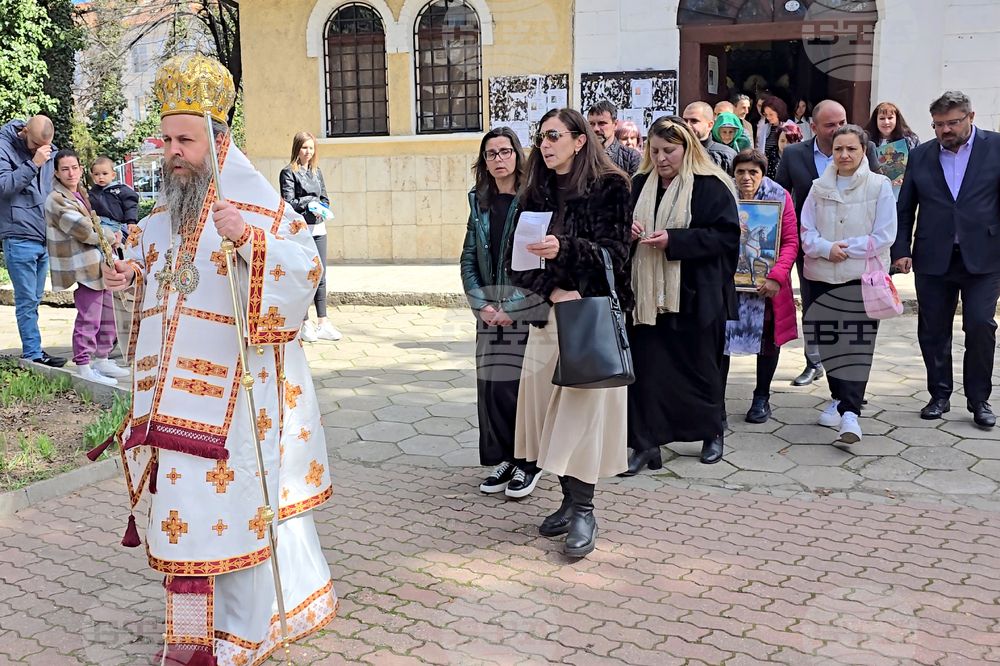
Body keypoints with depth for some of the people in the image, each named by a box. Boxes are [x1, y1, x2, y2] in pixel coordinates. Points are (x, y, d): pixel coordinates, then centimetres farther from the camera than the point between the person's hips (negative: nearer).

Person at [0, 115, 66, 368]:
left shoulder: (49, 150, 11)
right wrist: (33, 163, -22)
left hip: (45, 238, 6)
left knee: (34, 299, 12)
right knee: (27, 300, -3)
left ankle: (31, 351, 18)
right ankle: (33, 353, 3)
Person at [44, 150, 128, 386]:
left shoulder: (81, 194, 16)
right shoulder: (57, 200, -12)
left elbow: (94, 222, 24)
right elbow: (85, 230, -17)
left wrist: (111, 235, 2)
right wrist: (111, 237, -3)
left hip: (98, 263, 9)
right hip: (83, 267, -9)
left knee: (107, 315, 14)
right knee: (89, 318, -7)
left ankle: (101, 360, 25)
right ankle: (84, 366, 2)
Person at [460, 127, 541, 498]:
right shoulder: (480, 203, 12)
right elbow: (468, 258, 10)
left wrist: (511, 306, -12)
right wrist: (482, 303, -3)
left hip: (526, 310, -5)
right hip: (489, 311, 5)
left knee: (522, 384, -3)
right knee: (490, 384, 5)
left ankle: (528, 464, 12)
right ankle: (503, 460, 19)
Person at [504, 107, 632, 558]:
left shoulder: (608, 188, -3)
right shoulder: (537, 195, 12)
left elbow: (612, 252, -12)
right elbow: (514, 260, 6)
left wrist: (563, 249, -29)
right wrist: (551, 291, -11)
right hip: (547, 316, 5)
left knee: (583, 408, -7)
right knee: (550, 408, 4)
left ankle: (584, 512, 3)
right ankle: (569, 501, 17)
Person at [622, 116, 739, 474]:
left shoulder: (711, 187, -5)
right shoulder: (639, 185, 11)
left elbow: (726, 236, -11)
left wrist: (674, 240, -20)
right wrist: (627, 229, -6)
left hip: (695, 294, -4)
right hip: (646, 294, 4)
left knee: (700, 367, 9)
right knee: (645, 368, 0)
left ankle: (711, 433, 30)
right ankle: (645, 443, 8)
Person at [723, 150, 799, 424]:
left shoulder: (780, 197, -5)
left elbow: (791, 242, -9)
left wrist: (777, 276, -20)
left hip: (767, 285, 1)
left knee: (768, 337, 11)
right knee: (720, 337, -7)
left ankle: (762, 398, 26)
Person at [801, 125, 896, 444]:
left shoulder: (880, 186, -1)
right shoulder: (819, 187, 8)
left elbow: (884, 236, -5)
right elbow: (806, 232, 5)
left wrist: (846, 249, -12)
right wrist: (826, 248, -14)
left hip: (864, 276, -3)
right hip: (823, 276, 4)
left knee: (857, 343, -10)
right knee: (828, 340, 7)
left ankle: (850, 412, -15)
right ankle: (839, 398, 25)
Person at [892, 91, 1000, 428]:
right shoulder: (920, 156, 8)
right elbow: (905, 208, 10)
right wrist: (901, 250, 2)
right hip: (933, 259, 3)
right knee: (933, 331, 7)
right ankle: (939, 396, 22)